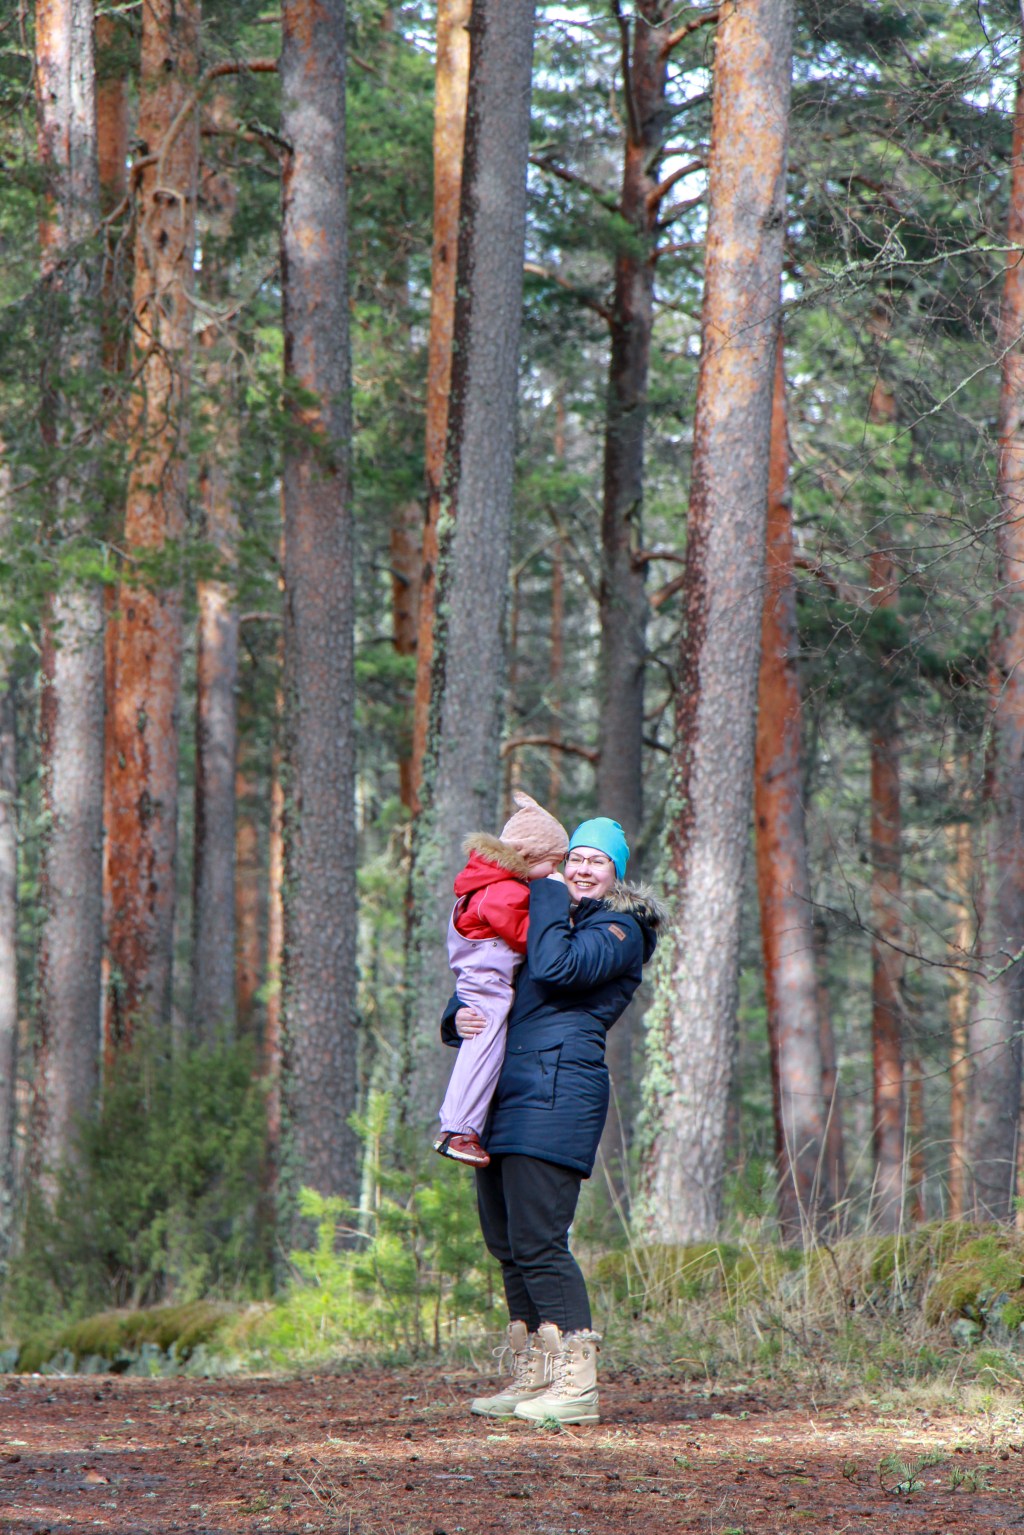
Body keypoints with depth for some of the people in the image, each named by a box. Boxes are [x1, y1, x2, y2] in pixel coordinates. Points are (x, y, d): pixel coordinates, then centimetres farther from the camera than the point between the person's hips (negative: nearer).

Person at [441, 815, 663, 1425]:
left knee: (538, 1241, -13)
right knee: (506, 1242, 10)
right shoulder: (544, 918, 24)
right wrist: (459, 1016, -2)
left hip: (557, 1092, -9)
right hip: (506, 1094, 9)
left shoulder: (619, 930, 0)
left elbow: (555, 968, -19)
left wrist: (549, 894, -5)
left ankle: (577, 1384, -11)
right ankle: (532, 1379, 16)